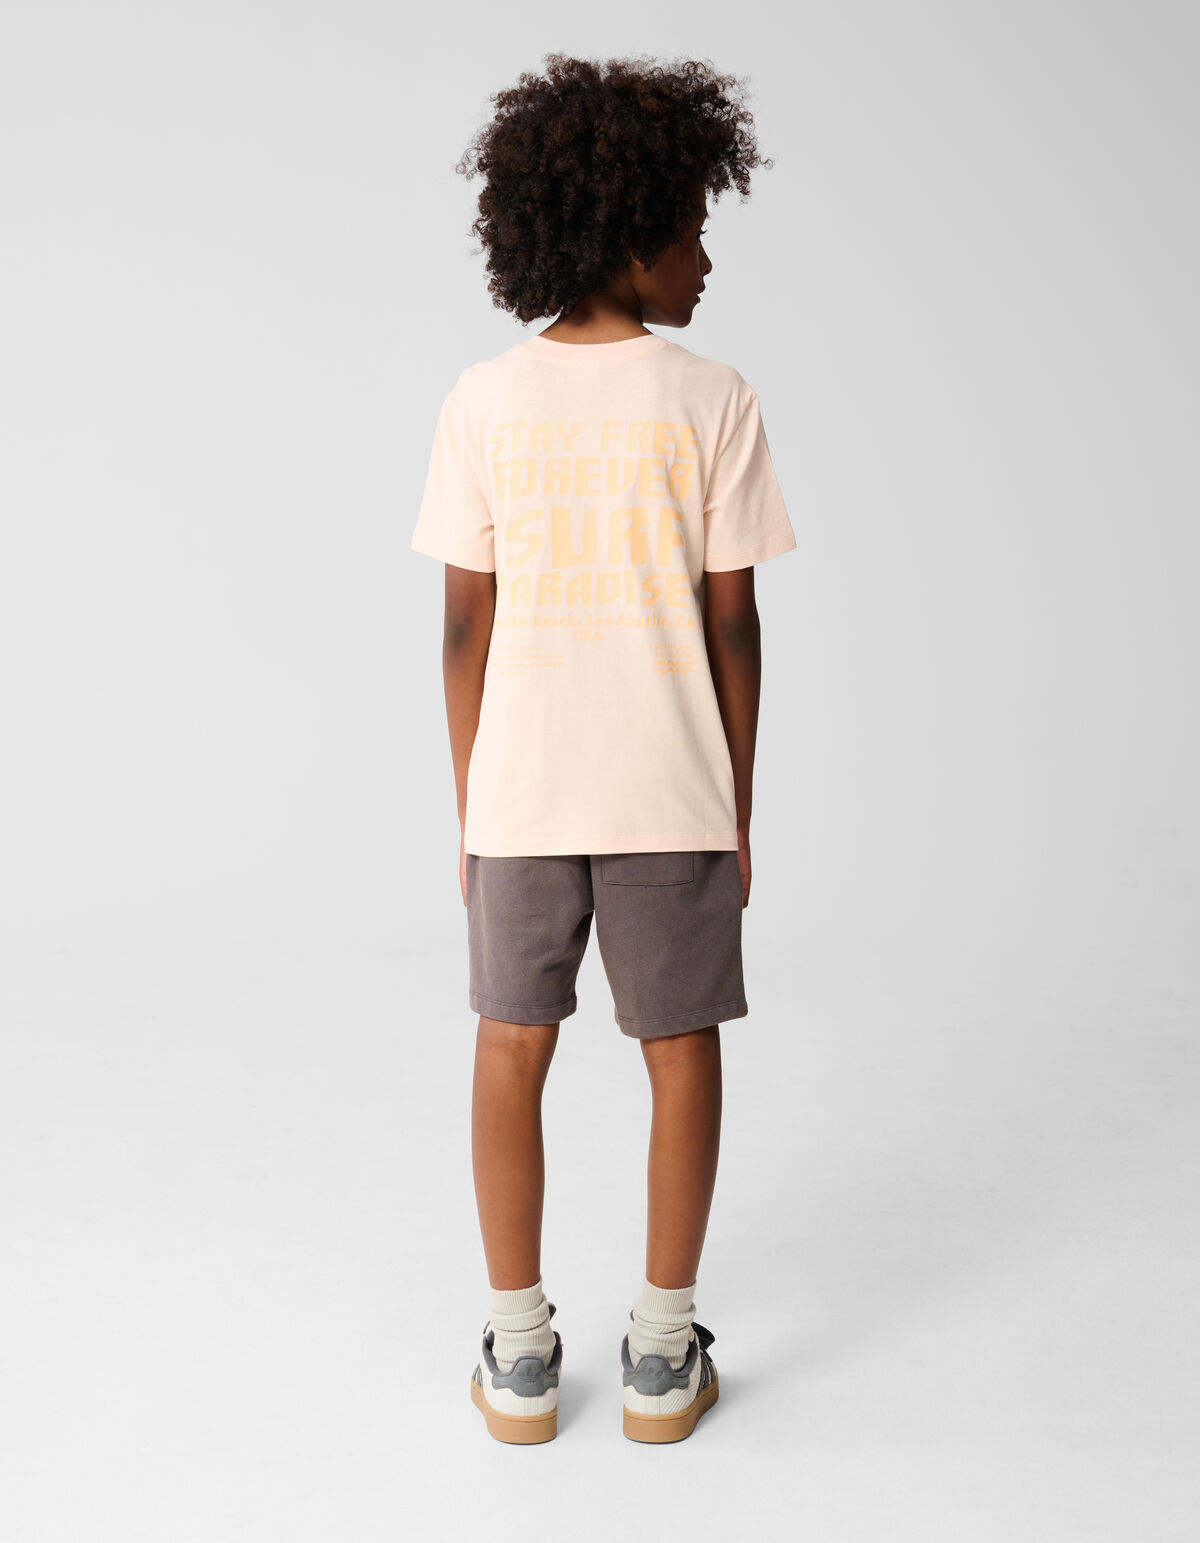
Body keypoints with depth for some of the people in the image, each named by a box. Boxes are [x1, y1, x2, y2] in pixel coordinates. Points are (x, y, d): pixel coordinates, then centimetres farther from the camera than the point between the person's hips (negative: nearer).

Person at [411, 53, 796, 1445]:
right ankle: (663, 1355, 23)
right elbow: (732, 626, -6)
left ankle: (519, 1356, 24)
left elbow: (466, 625, -2)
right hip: (671, 791, -1)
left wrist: (470, 810, 8)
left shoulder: (483, 402, -3)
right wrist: (739, 811, 5)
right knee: (680, 1050, 12)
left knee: (512, 1051, 14)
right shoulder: (712, 403, -7)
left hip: (521, 792, 2)